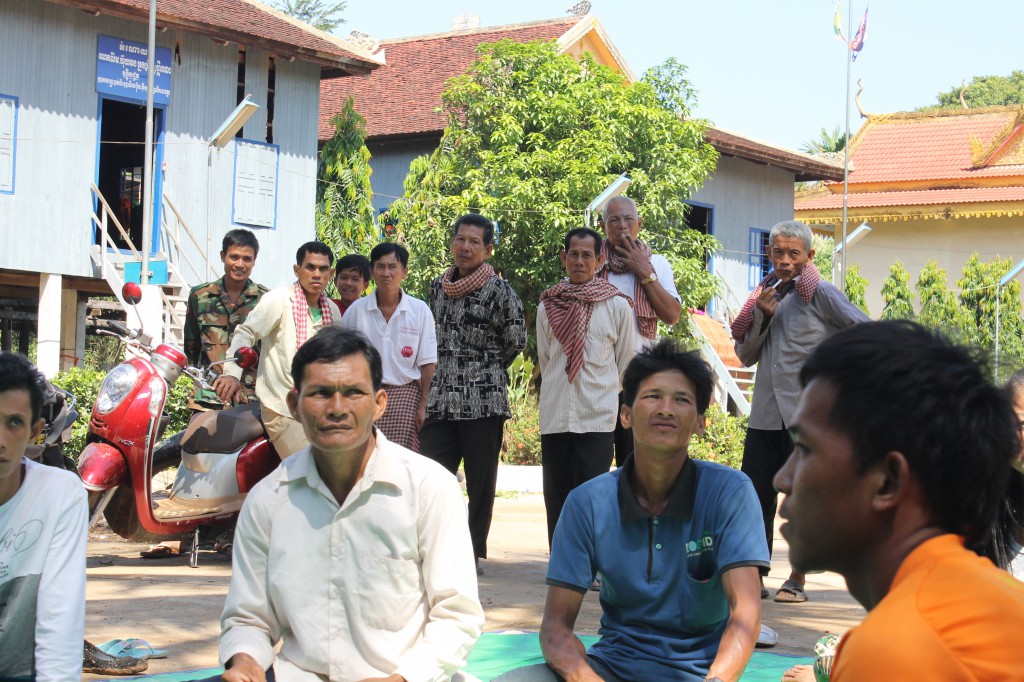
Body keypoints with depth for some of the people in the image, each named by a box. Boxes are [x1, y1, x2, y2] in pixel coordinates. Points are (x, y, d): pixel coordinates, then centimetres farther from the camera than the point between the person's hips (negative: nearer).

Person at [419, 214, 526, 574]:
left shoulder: (499, 291, -6)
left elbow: (516, 340, 0)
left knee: (480, 483, 4)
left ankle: (473, 553, 16)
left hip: (484, 401, -4)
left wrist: (486, 369, 9)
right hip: (440, 399, 4)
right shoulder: (438, 286, 10)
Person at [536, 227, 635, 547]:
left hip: (598, 417, -3)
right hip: (554, 417, 3)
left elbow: (626, 364, 9)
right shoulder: (548, 305, 9)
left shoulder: (617, 305, 2)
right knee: (556, 498, 7)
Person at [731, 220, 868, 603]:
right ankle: (755, 579, 11)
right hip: (765, 414, 5)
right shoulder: (767, 294, 12)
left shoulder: (819, 293, -5)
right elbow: (745, 356, 10)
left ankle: (797, 581, 13)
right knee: (755, 498, 3)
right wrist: (762, 316, -4)